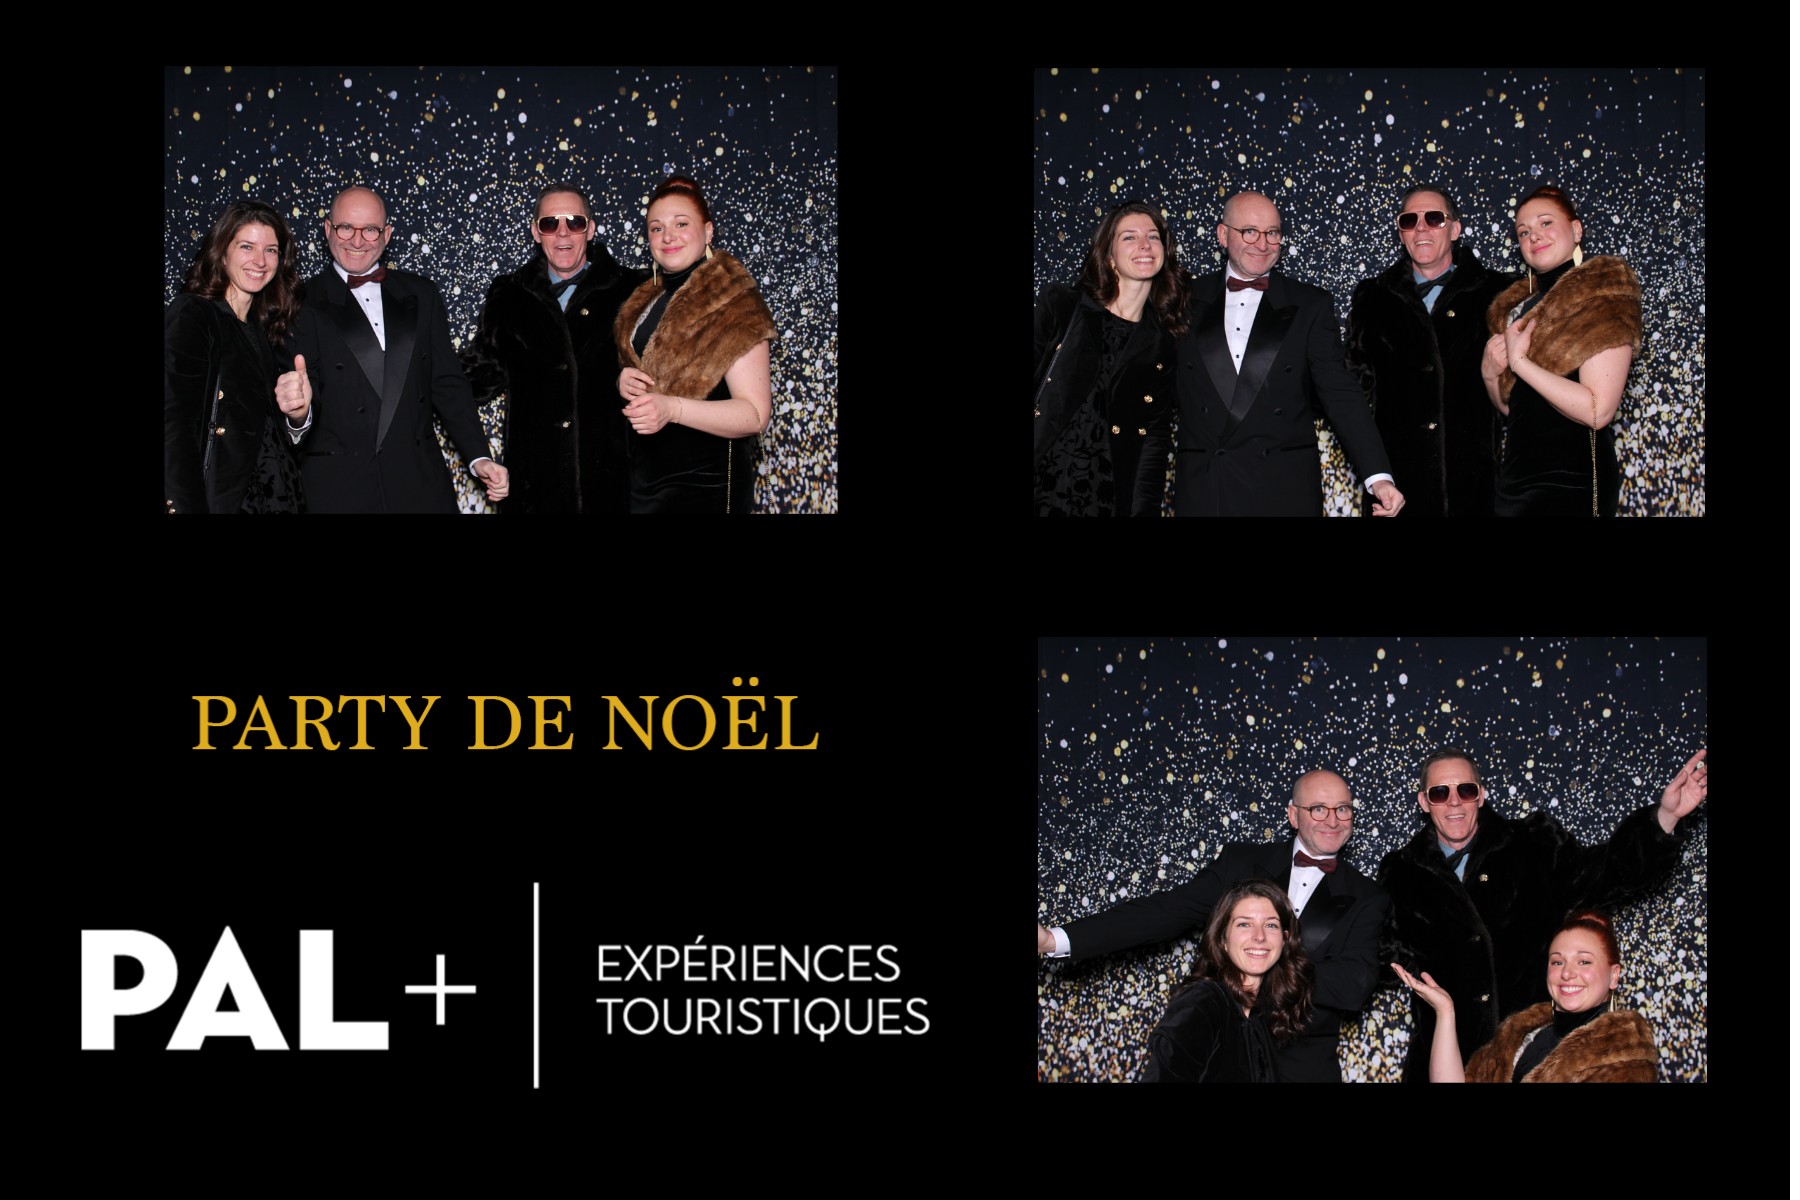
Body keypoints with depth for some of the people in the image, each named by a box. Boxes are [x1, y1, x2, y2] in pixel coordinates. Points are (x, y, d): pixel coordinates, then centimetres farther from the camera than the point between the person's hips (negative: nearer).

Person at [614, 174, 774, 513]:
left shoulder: (733, 302, -12)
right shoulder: (647, 301, 12)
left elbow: (756, 415, -18)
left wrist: (672, 409, -31)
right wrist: (623, 382, -1)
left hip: (703, 486, -7)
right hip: (644, 480, 7)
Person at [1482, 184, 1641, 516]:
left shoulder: (1603, 297, -9)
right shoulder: (1519, 307, 13)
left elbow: (1598, 410, -20)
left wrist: (1520, 362, -15)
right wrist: (1490, 374, -1)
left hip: (1572, 484, -7)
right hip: (1516, 475, 7)